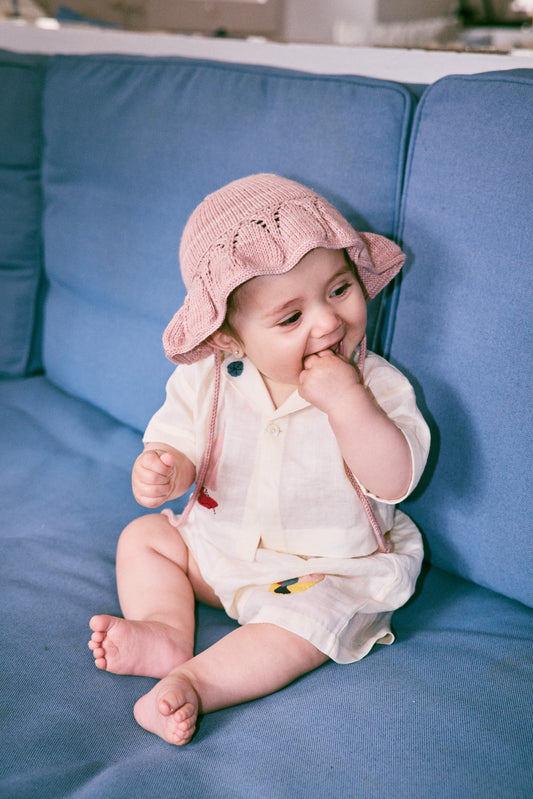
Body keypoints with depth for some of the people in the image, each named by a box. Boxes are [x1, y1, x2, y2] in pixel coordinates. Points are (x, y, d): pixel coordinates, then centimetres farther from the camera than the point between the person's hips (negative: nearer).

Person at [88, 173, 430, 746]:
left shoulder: (375, 384, -19)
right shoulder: (207, 380, -13)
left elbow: (396, 482, -27)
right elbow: (179, 442, -5)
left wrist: (348, 401, -38)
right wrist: (162, 470, -31)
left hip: (330, 566, -4)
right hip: (219, 547, 4)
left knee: (319, 613, -29)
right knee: (143, 537, 2)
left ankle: (196, 682, -31)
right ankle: (166, 631, -16)